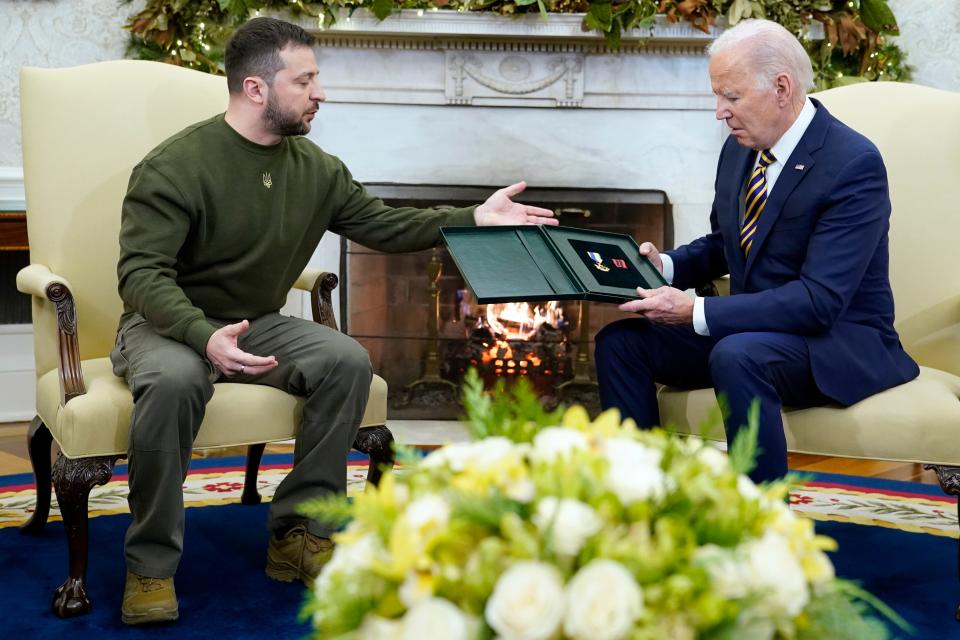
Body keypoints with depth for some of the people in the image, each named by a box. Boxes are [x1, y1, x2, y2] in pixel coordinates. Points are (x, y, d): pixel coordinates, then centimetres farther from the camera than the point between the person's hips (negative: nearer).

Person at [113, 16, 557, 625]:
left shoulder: (316, 168, 1)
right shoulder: (174, 166, -18)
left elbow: (382, 224, 9)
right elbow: (142, 272, -24)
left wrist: (474, 218, -2)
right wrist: (205, 337, -42)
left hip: (258, 324, 6)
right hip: (167, 325, -5)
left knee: (348, 360, -20)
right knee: (175, 381, -39)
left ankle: (298, 533, -9)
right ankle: (151, 564, -21)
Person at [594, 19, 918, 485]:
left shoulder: (854, 163, -20)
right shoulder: (740, 148, 4)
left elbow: (820, 300, -26)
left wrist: (696, 312, -29)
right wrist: (666, 265, -2)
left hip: (839, 339, -8)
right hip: (748, 329, 8)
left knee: (736, 355, -37)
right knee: (619, 340, -6)